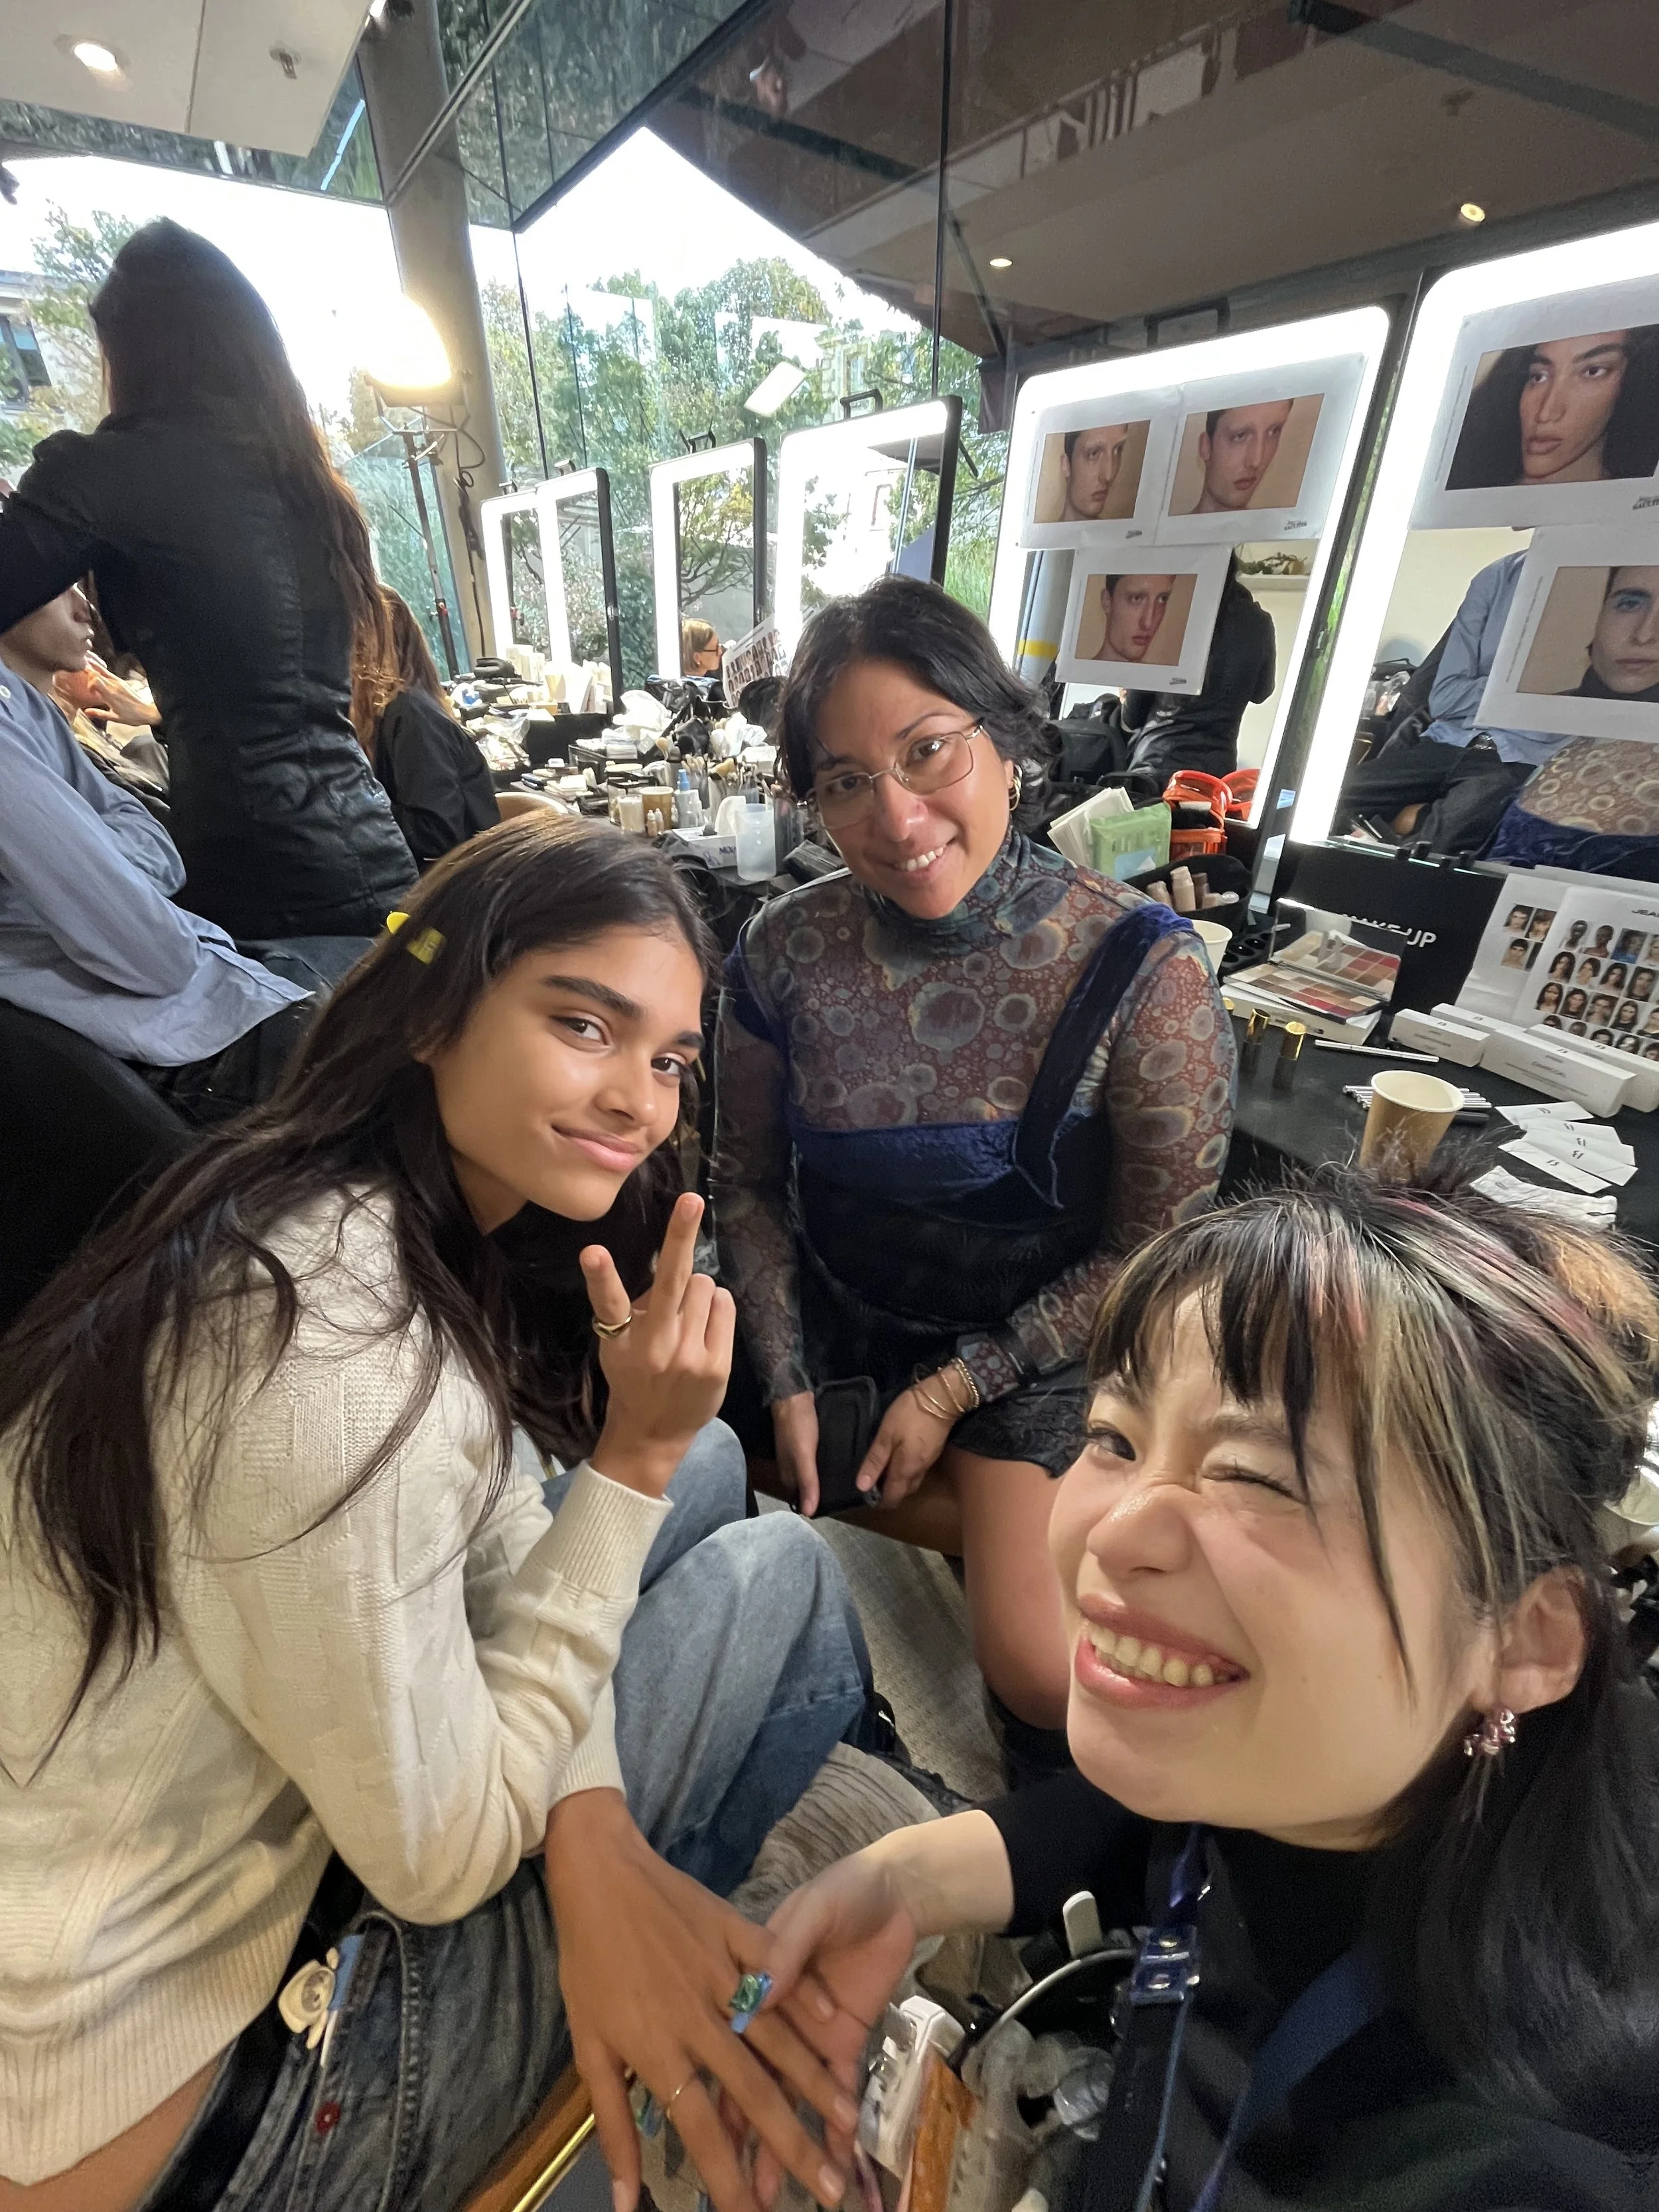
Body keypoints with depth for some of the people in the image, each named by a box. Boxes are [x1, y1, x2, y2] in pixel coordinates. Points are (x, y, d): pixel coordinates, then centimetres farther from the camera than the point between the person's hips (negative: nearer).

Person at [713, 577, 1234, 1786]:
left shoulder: (1143, 971, -21)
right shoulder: (786, 947, -12)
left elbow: (1157, 1254, -12)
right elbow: (747, 1183, 0)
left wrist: (956, 1391, -12)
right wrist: (787, 1383, -6)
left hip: (1034, 1346, -2)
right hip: (828, 1320, 4)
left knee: (1047, 1673, -12)